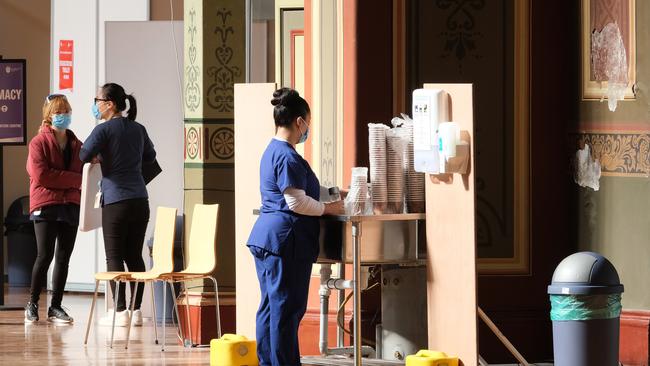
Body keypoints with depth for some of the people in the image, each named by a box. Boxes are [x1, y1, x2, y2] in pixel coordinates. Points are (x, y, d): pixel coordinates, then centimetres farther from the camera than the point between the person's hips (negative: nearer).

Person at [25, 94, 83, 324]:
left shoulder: (76, 145, 15)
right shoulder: (39, 143, -2)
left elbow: (84, 173, 18)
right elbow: (41, 175, -14)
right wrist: (74, 178, -13)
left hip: (71, 206, 5)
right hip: (45, 206, -5)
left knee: (63, 258, 5)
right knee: (45, 255, -8)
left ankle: (55, 307, 11)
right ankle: (32, 304, 6)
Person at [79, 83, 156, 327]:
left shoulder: (104, 130, -8)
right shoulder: (138, 129, 11)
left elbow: (84, 156, -15)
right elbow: (150, 156, 26)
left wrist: (100, 157, 5)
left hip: (115, 202, -6)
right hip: (140, 201, 6)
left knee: (114, 258, 0)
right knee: (135, 256, 9)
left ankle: (120, 312, -3)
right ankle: (136, 310, 8)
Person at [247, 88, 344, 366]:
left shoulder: (272, 151, 16)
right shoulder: (288, 157, -16)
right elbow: (297, 202, -20)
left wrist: (328, 199, 21)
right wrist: (328, 209, -7)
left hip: (265, 237, 10)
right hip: (286, 238, -10)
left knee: (271, 306, 13)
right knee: (287, 309, -5)